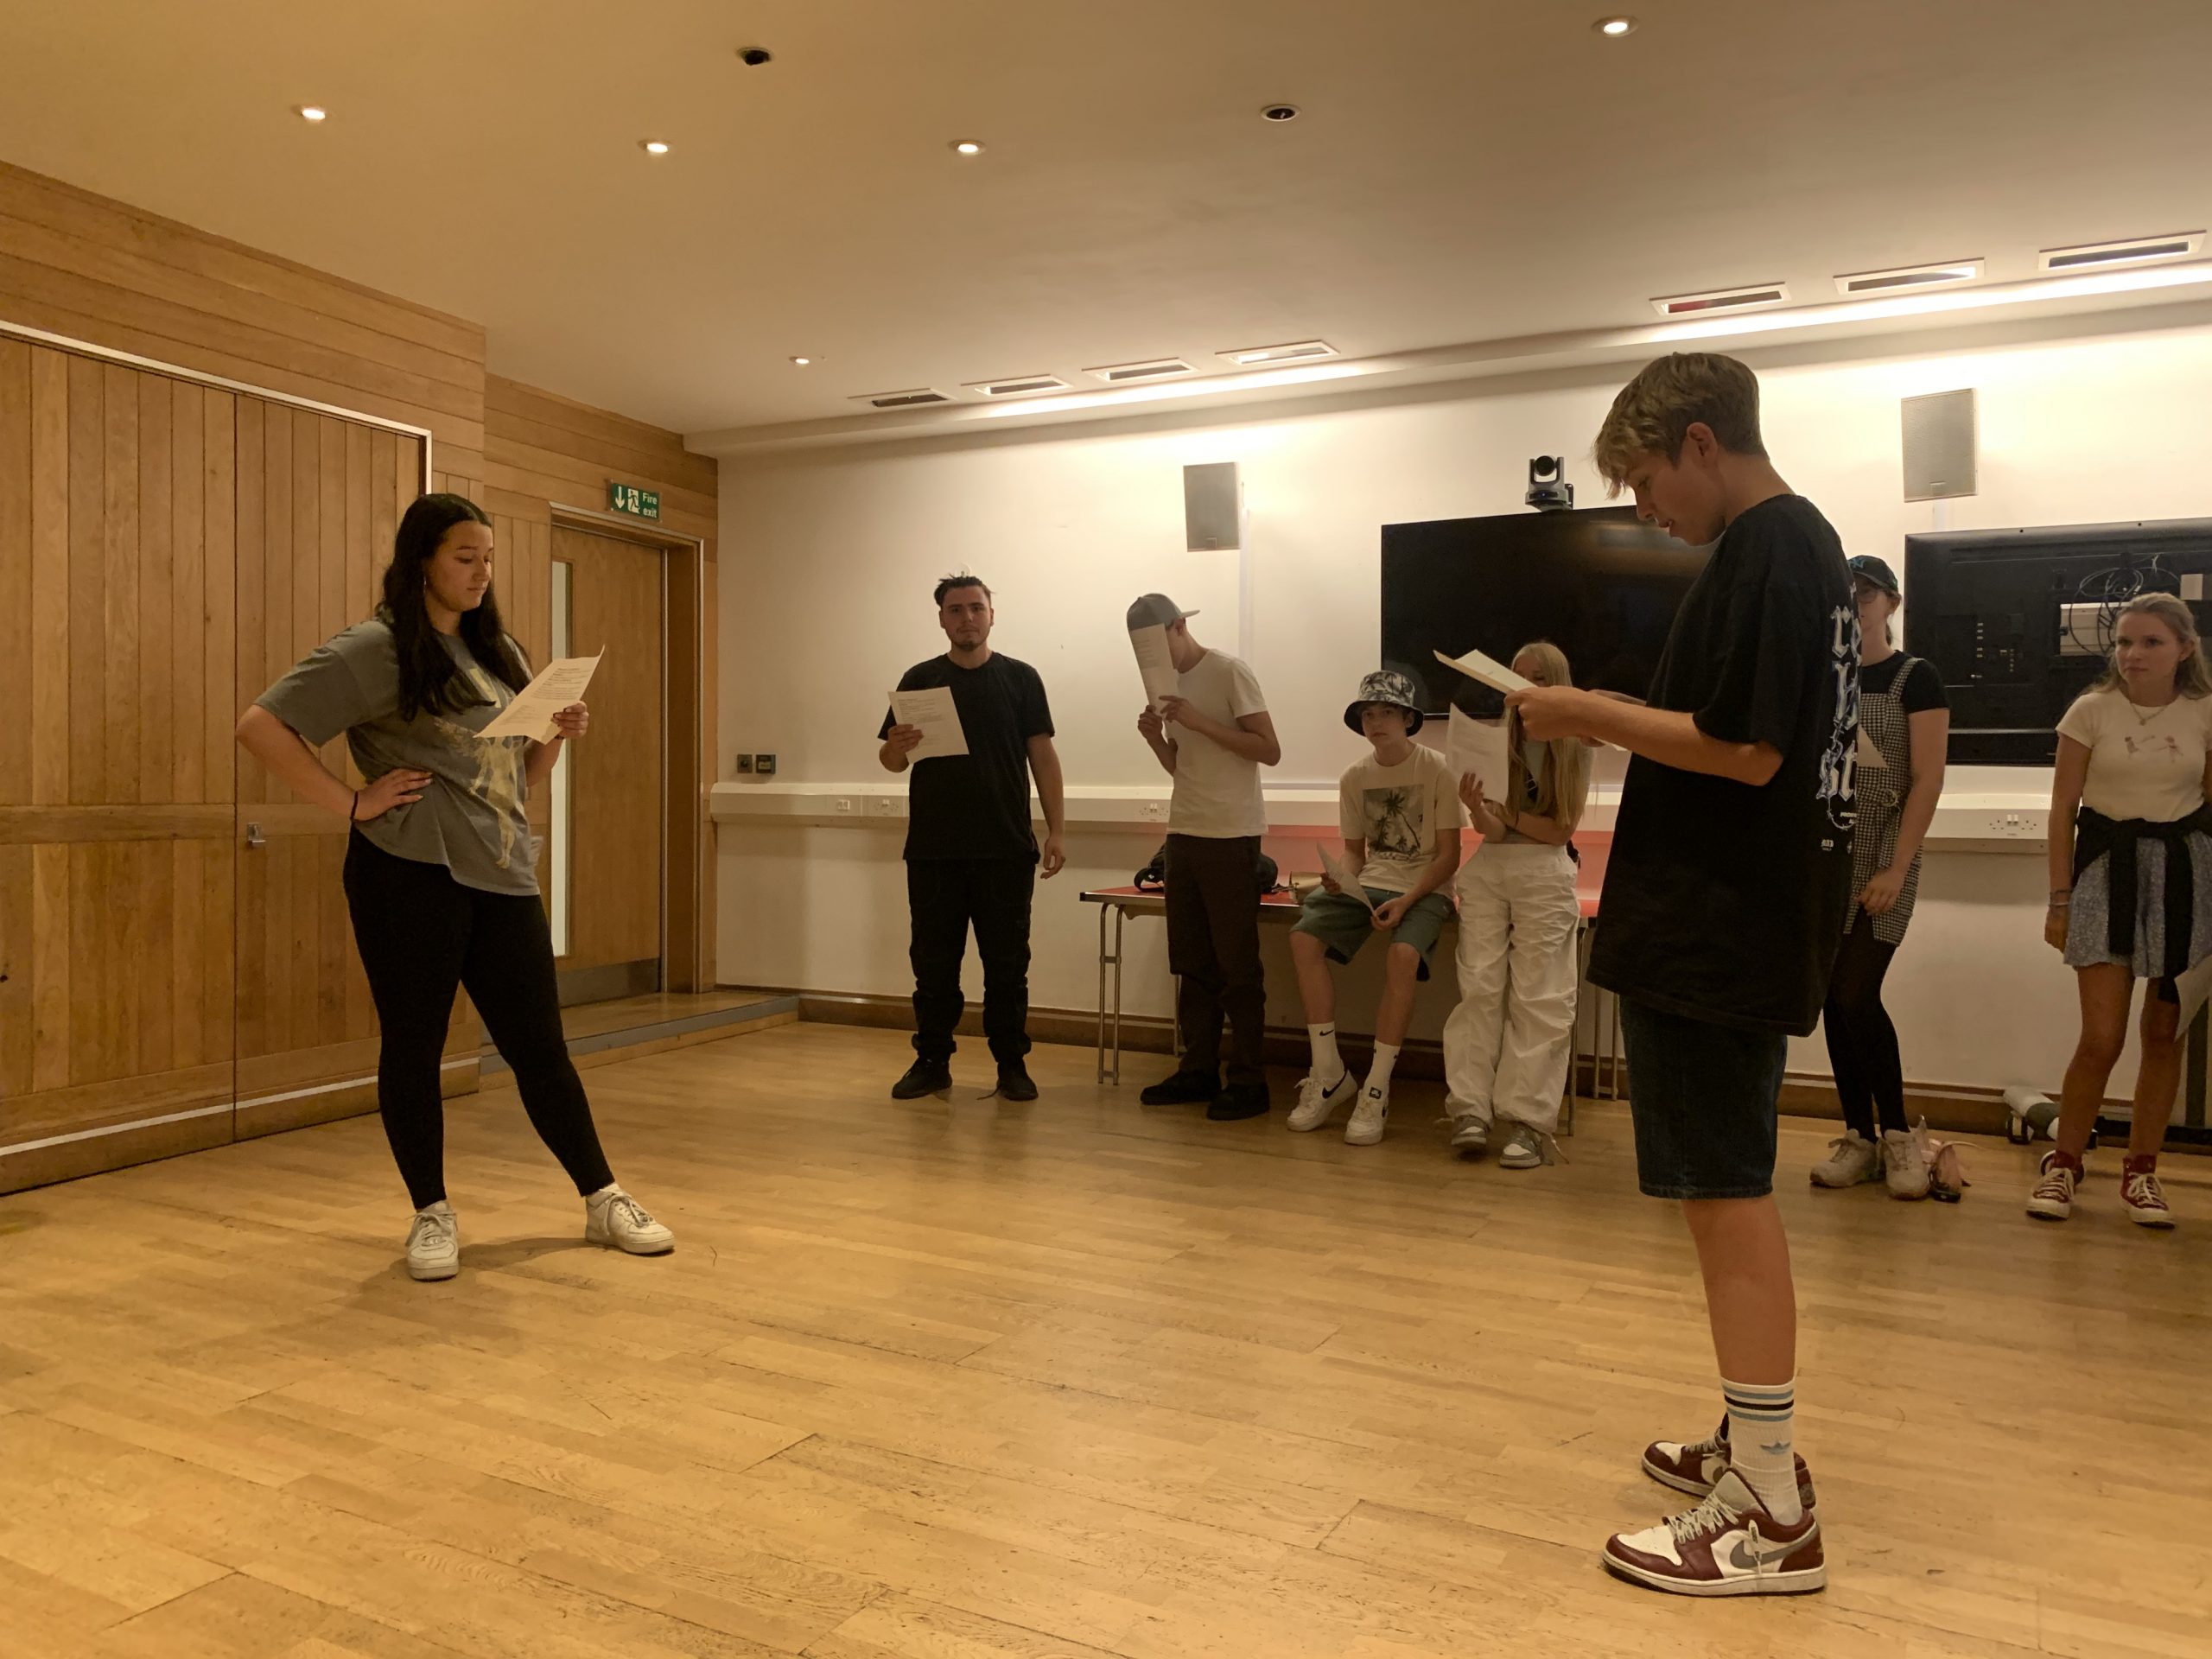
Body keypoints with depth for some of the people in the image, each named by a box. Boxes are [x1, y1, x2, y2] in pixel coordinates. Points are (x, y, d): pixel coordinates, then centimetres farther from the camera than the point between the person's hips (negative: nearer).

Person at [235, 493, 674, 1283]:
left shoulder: (499, 651, 17)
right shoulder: (372, 650, -4)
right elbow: (261, 726, -11)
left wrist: (559, 736, 3)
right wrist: (352, 802, -13)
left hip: (502, 874, 5)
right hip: (411, 874, -5)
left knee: (539, 1044, 8)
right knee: (413, 1045, 5)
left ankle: (603, 1201, 17)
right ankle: (432, 1215, 21)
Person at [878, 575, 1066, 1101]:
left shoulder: (1020, 678, 5)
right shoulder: (919, 679, 8)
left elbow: (1042, 756, 3)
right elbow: (890, 760, 9)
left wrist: (1056, 830, -5)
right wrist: (896, 748, -16)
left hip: (1006, 850, -1)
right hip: (933, 850, 1)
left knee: (1007, 961, 4)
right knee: (932, 960, 7)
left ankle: (1012, 1063, 14)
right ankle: (932, 1060, 18)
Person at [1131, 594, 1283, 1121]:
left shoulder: (1229, 673, -7)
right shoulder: (1171, 685, 16)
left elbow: (1270, 751, -12)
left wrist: (1201, 722, -17)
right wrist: (1155, 739, 1)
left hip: (1230, 835, -7)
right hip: (1184, 833, 8)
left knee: (1236, 964, -5)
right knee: (1192, 963, 10)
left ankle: (1248, 1081, 1)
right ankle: (1198, 1071, 17)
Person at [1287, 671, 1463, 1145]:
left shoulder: (1436, 770, -7)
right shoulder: (1354, 777, 6)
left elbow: (1449, 855, -8)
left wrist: (1405, 902, -21)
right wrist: (1340, 877, -10)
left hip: (1424, 888, -4)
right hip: (1367, 883, 5)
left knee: (1403, 955, -34)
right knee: (1304, 938, -20)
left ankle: (1377, 1090, -22)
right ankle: (1329, 1074, -9)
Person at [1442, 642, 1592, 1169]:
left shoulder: (1576, 748, 4)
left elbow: (1561, 829, 0)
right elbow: (1492, 831, 0)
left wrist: (1506, 814, -12)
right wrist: (1479, 809, -22)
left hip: (1545, 875, -2)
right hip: (1487, 871, 2)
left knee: (1538, 999, -6)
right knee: (1480, 988, -5)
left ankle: (1528, 1121, -7)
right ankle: (1470, 1111, -6)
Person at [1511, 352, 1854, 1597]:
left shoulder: (1761, 555, -15)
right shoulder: (1808, 540, 16)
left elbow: (1744, 751, -22)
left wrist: (1592, 713, -13)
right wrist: (1615, 722, 11)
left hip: (1714, 930, -11)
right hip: (1754, 919, 11)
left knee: (1725, 1195, -4)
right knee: (1732, 1189, 18)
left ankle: (1774, 1518, 6)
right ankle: (1758, 1445, 31)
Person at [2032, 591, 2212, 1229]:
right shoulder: (2091, 711, -3)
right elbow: (2063, 807, -1)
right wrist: (2059, 897, -4)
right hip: (2107, 864, -2)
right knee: (2101, 1038, -7)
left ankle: (2140, 1171, 19)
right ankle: (2063, 1164, 10)